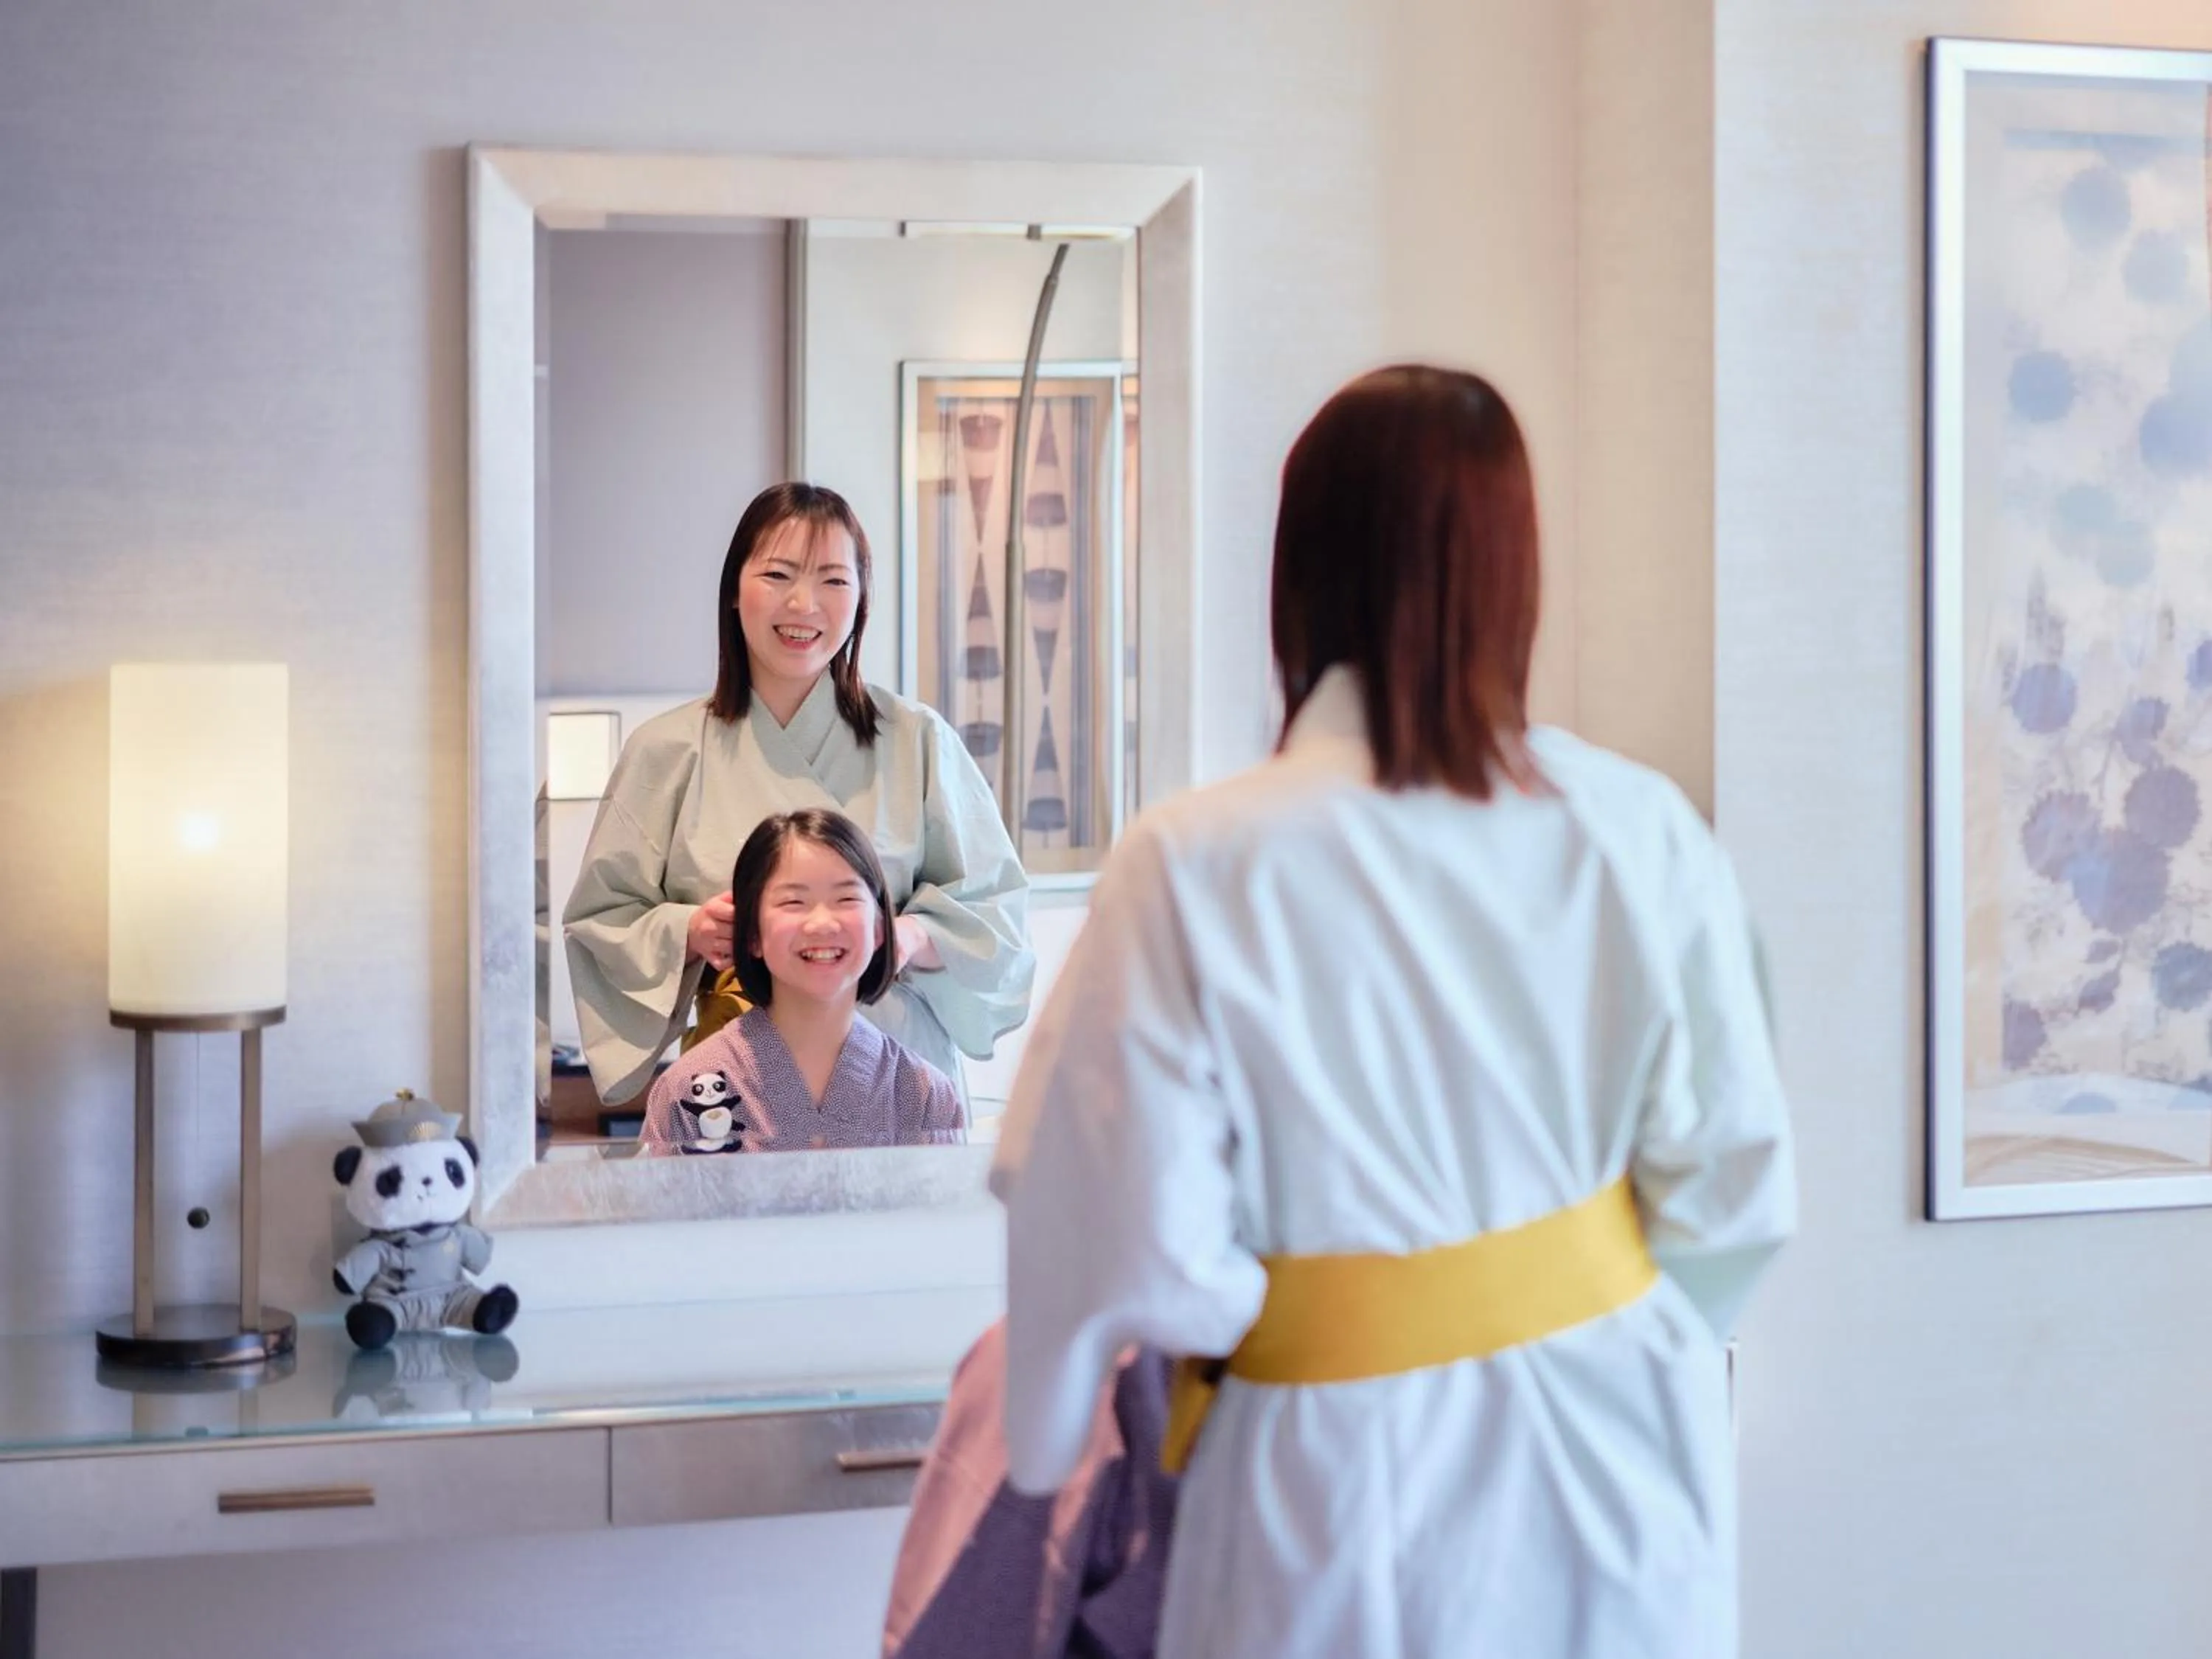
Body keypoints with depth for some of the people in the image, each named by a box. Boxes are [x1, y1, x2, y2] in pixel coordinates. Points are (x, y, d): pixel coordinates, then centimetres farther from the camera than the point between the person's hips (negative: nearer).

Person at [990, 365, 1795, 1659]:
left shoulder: (1193, 873, -19)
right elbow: (1730, 1179, -5)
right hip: (1619, 1441, 3)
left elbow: (1139, 1246, -17)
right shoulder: (1642, 834, -12)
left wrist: (1241, 1321, 5)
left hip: (1354, 1467, -2)